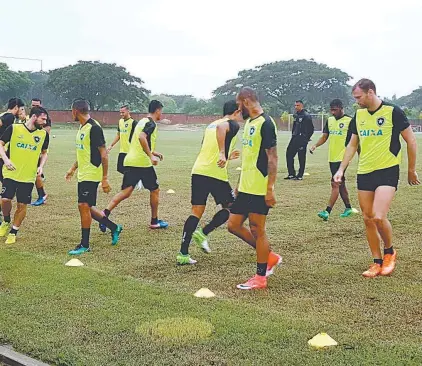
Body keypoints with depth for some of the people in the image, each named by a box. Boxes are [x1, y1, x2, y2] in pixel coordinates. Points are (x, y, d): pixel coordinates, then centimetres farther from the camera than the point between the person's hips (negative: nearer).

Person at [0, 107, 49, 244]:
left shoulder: (44, 134, 2)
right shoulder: (14, 128, -7)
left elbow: (44, 153, 16)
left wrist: (41, 166, -1)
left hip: (28, 176, 2)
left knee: (22, 205, 2)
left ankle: (13, 232, 21)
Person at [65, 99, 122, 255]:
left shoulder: (94, 128, -17)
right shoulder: (82, 127, 13)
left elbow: (103, 154, -18)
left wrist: (105, 178, -19)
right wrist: (73, 169, 24)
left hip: (91, 175, -10)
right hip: (83, 175, 10)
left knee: (84, 206, -7)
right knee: (86, 207, 12)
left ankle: (84, 245, 3)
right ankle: (114, 228, 26)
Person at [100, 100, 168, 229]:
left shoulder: (142, 121, 21)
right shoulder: (151, 123, -7)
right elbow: (142, 137, -26)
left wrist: (153, 153, 34)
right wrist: (151, 156, -23)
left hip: (130, 161, 8)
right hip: (143, 162, -8)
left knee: (126, 192, 2)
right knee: (154, 190, 10)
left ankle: (105, 213, -16)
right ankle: (154, 221, 19)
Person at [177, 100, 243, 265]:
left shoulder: (211, 124, 24)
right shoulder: (233, 124, 0)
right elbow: (221, 128, -25)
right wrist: (222, 154, -31)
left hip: (198, 171, 7)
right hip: (215, 173, -7)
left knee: (196, 212, 8)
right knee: (230, 208, 13)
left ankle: (183, 254, 2)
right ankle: (203, 233, -2)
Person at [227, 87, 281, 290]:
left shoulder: (266, 123, -14)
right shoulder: (249, 122, 15)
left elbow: (272, 158, -18)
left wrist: (270, 189, -21)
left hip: (259, 189, -10)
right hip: (246, 188, 10)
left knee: (257, 230, -1)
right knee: (233, 225, 11)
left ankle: (260, 277, 11)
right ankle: (270, 257, 23)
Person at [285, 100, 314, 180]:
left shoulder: (306, 116, -11)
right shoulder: (296, 115, 14)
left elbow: (310, 129, -13)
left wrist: (306, 139, -14)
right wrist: (293, 135, 14)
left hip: (302, 139, -8)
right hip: (295, 138, 8)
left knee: (301, 157, -2)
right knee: (289, 154, 5)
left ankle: (300, 175, 5)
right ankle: (292, 174, 12)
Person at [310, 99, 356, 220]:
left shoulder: (349, 121, -8)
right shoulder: (330, 120, 11)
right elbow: (324, 136, 15)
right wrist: (315, 145, -3)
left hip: (342, 158, -7)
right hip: (332, 158, 7)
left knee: (335, 184, -12)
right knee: (341, 184, 15)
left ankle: (327, 211, -16)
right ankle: (348, 208, 28)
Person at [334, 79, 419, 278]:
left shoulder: (392, 111, -10)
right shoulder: (359, 115, 7)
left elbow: (411, 140, -3)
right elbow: (352, 144, 17)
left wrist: (411, 170, 3)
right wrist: (341, 169, 8)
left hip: (387, 172, -6)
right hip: (364, 172, 6)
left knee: (378, 217, -18)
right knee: (368, 219, 6)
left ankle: (389, 252, 10)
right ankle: (377, 262, 19)